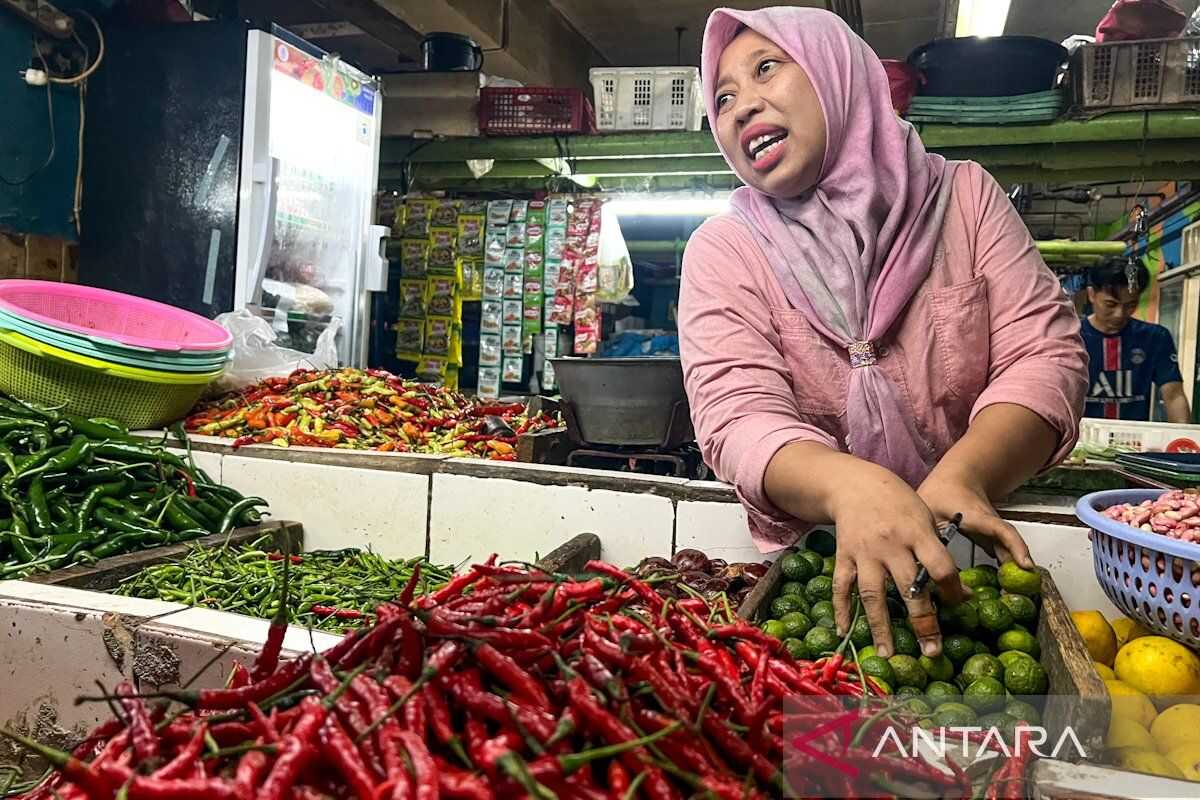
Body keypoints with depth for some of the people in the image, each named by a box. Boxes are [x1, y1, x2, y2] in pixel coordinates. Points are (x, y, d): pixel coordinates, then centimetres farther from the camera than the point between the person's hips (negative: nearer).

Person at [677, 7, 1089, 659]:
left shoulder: (962, 194, 3)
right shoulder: (721, 251, -2)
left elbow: (1043, 353, -5)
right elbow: (739, 415, -15)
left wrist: (964, 476, -25)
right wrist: (849, 486, -37)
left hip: (965, 554, 0)